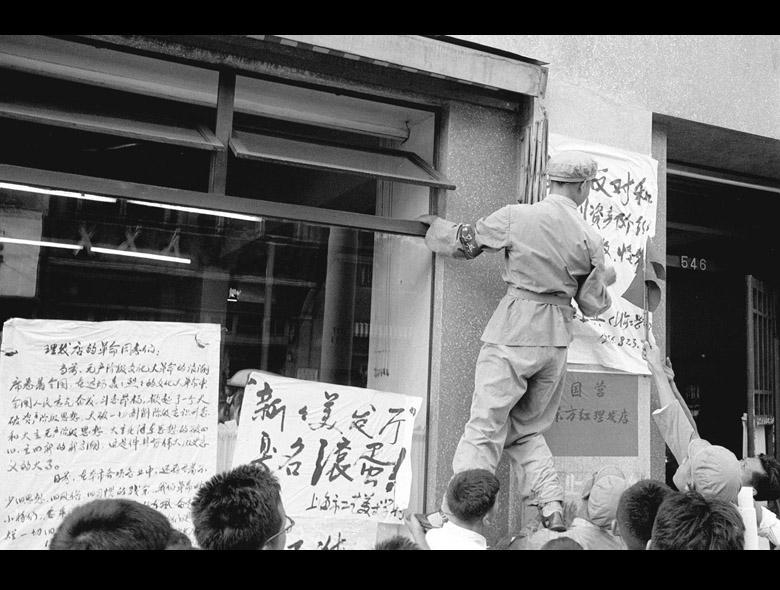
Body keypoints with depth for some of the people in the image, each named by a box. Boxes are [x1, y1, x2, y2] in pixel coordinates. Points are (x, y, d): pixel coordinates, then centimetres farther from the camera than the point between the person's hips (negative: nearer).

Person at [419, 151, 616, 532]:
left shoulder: (516, 217, -5)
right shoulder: (590, 239, 3)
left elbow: (465, 242, 7)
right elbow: (593, 305, 9)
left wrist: (435, 225, 27)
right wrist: (605, 280, 31)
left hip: (513, 332, -4)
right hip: (556, 340, 4)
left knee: (485, 428, -2)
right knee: (528, 429, 19)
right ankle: (553, 509, 13)